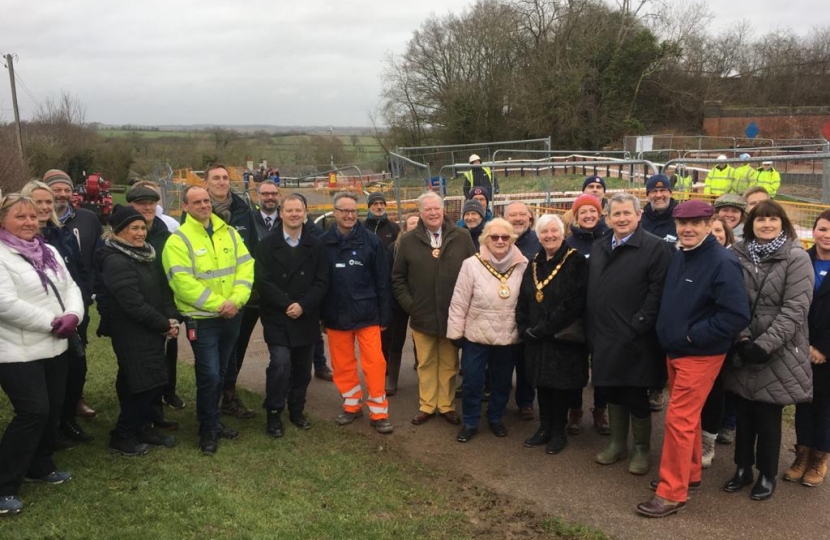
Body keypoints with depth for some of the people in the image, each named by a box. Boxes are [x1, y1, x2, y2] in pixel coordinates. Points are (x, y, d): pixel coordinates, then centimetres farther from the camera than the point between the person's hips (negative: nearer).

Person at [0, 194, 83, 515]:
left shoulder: (49, 252, 12)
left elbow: (70, 287, 10)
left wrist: (73, 315, -10)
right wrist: (51, 322, -19)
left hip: (54, 346, 8)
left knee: (52, 410, 14)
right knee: (33, 412, -12)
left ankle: (40, 467, 33)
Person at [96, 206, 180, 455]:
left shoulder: (146, 254, 11)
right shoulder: (115, 261, -18)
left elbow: (163, 289, 10)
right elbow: (134, 304, -22)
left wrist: (172, 318, -5)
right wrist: (164, 325, -15)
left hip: (152, 331, 9)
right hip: (132, 334, -8)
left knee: (156, 381, 12)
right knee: (143, 384, -4)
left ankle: (143, 428, 29)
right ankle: (122, 436, 12)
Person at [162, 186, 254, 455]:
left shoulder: (229, 233, 7)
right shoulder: (178, 240, -9)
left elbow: (245, 266, 2)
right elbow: (183, 282, -18)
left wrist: (236, 300, -13)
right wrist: (217, 304, -20)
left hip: (232, 316, 5)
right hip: (202, 319, -5)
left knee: (219, 373, 16)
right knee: (209, 375, -6)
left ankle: (212, 421, 32)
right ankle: (208, 430, 12)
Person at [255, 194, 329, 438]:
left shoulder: (315, 245, 5)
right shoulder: (266, 244, 0)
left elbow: (321, 282, -1)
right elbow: (263, 281, -8)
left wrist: (303, 305, -14)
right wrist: (286, 305, -16)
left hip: (306, 319, 3)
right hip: (277, 319, -3)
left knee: (302, 369, 10)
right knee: (281, 364, -14)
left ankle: (297, 411, 27)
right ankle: (274, 415, 2)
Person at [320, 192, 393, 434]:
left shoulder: (370, 240, -3)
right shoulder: (323, 242, 0)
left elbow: (382, 282, -1)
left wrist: (385, 316, -2)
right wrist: (319, 316, 3)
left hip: (367, 314, -2)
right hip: (336, 315, 2)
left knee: (374, 363, 0)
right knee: (342, 364, 11)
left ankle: (379, 413, 11)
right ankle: (352, 405, 28)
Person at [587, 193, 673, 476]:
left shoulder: (656, 247, -8)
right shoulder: (598, 248, 12)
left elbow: (657, 293, -14)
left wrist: (638, 326, -17)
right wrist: (591, 329, 9)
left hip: (635, 340, -5)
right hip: (604, 338, 6)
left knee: (636, 396, 4)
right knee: (613, 392, 16)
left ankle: (642, 449, 23)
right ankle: (617, 444, 32)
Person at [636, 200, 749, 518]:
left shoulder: (723, 262, -18)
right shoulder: (679, 257, 6)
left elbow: (737, 315, -23)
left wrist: (693, 336, -20)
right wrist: (670, 335, 5)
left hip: (700, 355, -8)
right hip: (675, 351, 8)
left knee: (678, 420, -5)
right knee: (687, 417, 18)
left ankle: (672, 493, 5)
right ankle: (689, 474, 33)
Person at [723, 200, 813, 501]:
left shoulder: (797, 258, -7)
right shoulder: (740, 255, 4)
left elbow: (795, 309, -13)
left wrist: (764, 345, -18)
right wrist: (742, 339, -12)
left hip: (778, 354, -3)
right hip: (743, 350, 3)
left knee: (768, 416, 5)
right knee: (744, 413, 12)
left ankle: (767, 475, 23)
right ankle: (743, 469, 28)